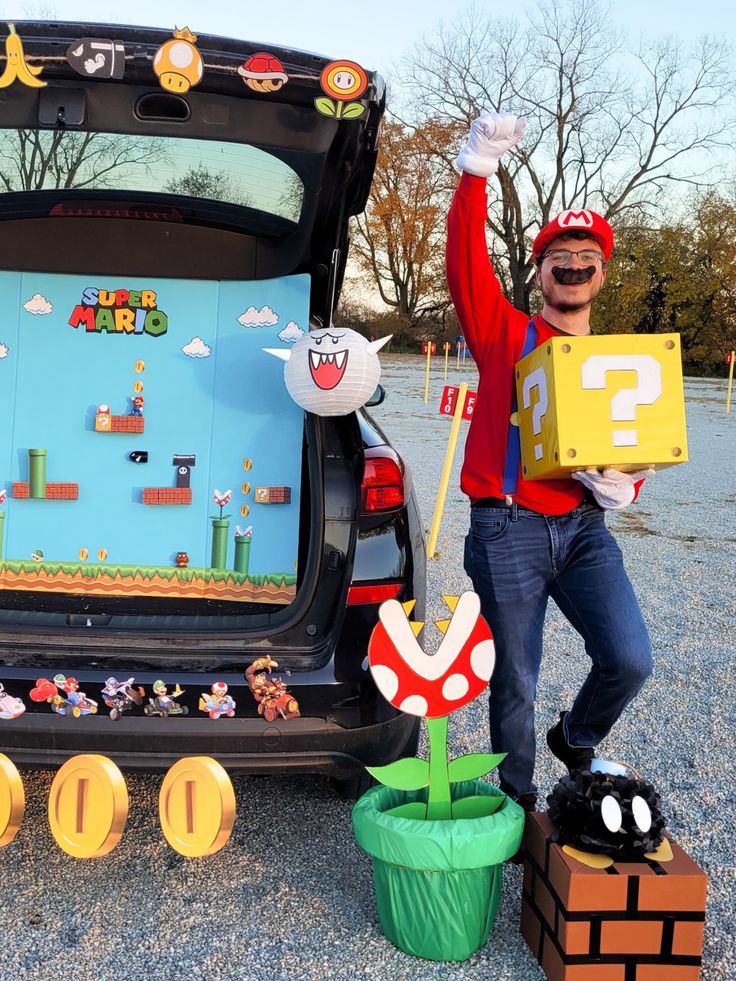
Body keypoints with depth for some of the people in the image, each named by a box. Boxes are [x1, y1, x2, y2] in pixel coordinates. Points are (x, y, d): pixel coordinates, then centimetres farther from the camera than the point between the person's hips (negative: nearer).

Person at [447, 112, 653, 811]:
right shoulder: (504, 335, 3)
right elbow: (464, 262, -12)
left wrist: (622, 485, -7)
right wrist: (476, 172, -22)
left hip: (583, 529, 3)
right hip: (507, 531, -3)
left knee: (630, 660, -9)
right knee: (515, 680, 5)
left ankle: (576, 739, 25)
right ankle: (517, 800, 29)